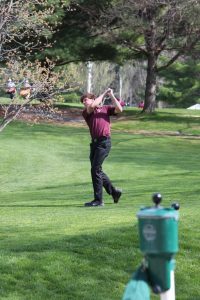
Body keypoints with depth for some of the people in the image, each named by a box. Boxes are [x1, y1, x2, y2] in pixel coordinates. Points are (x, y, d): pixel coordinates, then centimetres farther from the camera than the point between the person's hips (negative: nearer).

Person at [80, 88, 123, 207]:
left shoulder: (106, 108, 11)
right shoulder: (86, 113, 14)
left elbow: (119, 109, -3)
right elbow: (92, 106, -6)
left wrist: (111, 95, -2)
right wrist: (104, 94, 3)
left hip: (104, 142, -5)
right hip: (94, 142, 5)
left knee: (95, 169, -12)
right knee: (97, 171, 9)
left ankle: (98, 200, -10)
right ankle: (114, 192, 25)